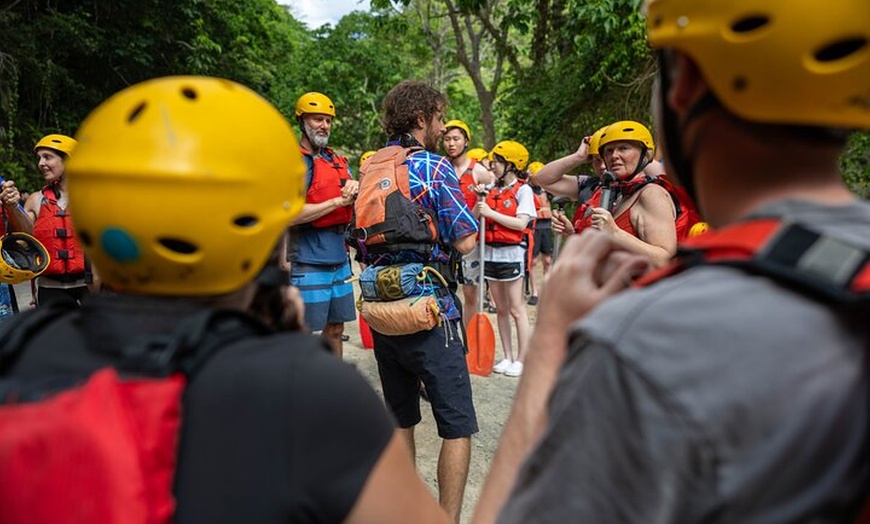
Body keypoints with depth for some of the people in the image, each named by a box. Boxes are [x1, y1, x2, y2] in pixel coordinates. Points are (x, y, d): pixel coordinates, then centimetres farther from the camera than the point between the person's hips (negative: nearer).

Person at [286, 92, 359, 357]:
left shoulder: (338, 160, 14)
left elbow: (354, 209, 19)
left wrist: (355, 189, -4)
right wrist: (338, 201, -14)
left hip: (339, 258, 7)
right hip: (308, 261, -7)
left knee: (335, 329, 15)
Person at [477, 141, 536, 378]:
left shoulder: (523, 190, -5)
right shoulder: (492, 191, 11)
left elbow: (521, 223, -17)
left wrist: (491, 213, -18)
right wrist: (479, 204, -6)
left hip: (512, 253, -6)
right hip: (491, 252, 6)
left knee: (516, 309, -1)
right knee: (501, 309, 10)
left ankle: (521, 359, 7)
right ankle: (507, 357, 18)